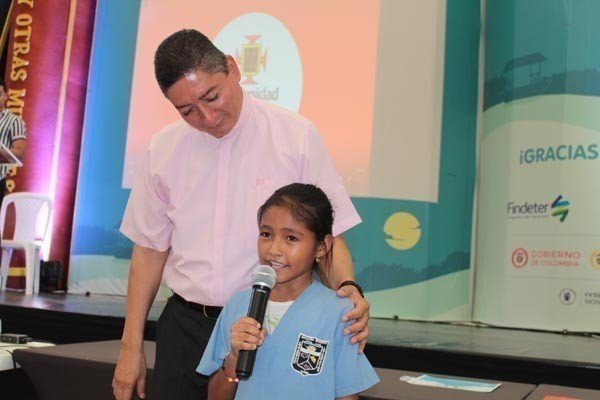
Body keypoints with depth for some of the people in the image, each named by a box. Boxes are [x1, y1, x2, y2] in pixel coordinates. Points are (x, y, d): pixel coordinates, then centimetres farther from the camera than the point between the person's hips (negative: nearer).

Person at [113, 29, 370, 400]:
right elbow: (150, 250, 7)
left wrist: (348, 287, -26)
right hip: (184, 326, 3)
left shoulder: (298, 136, -8)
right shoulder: (163, 149, 1)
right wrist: (131, 346, 8)